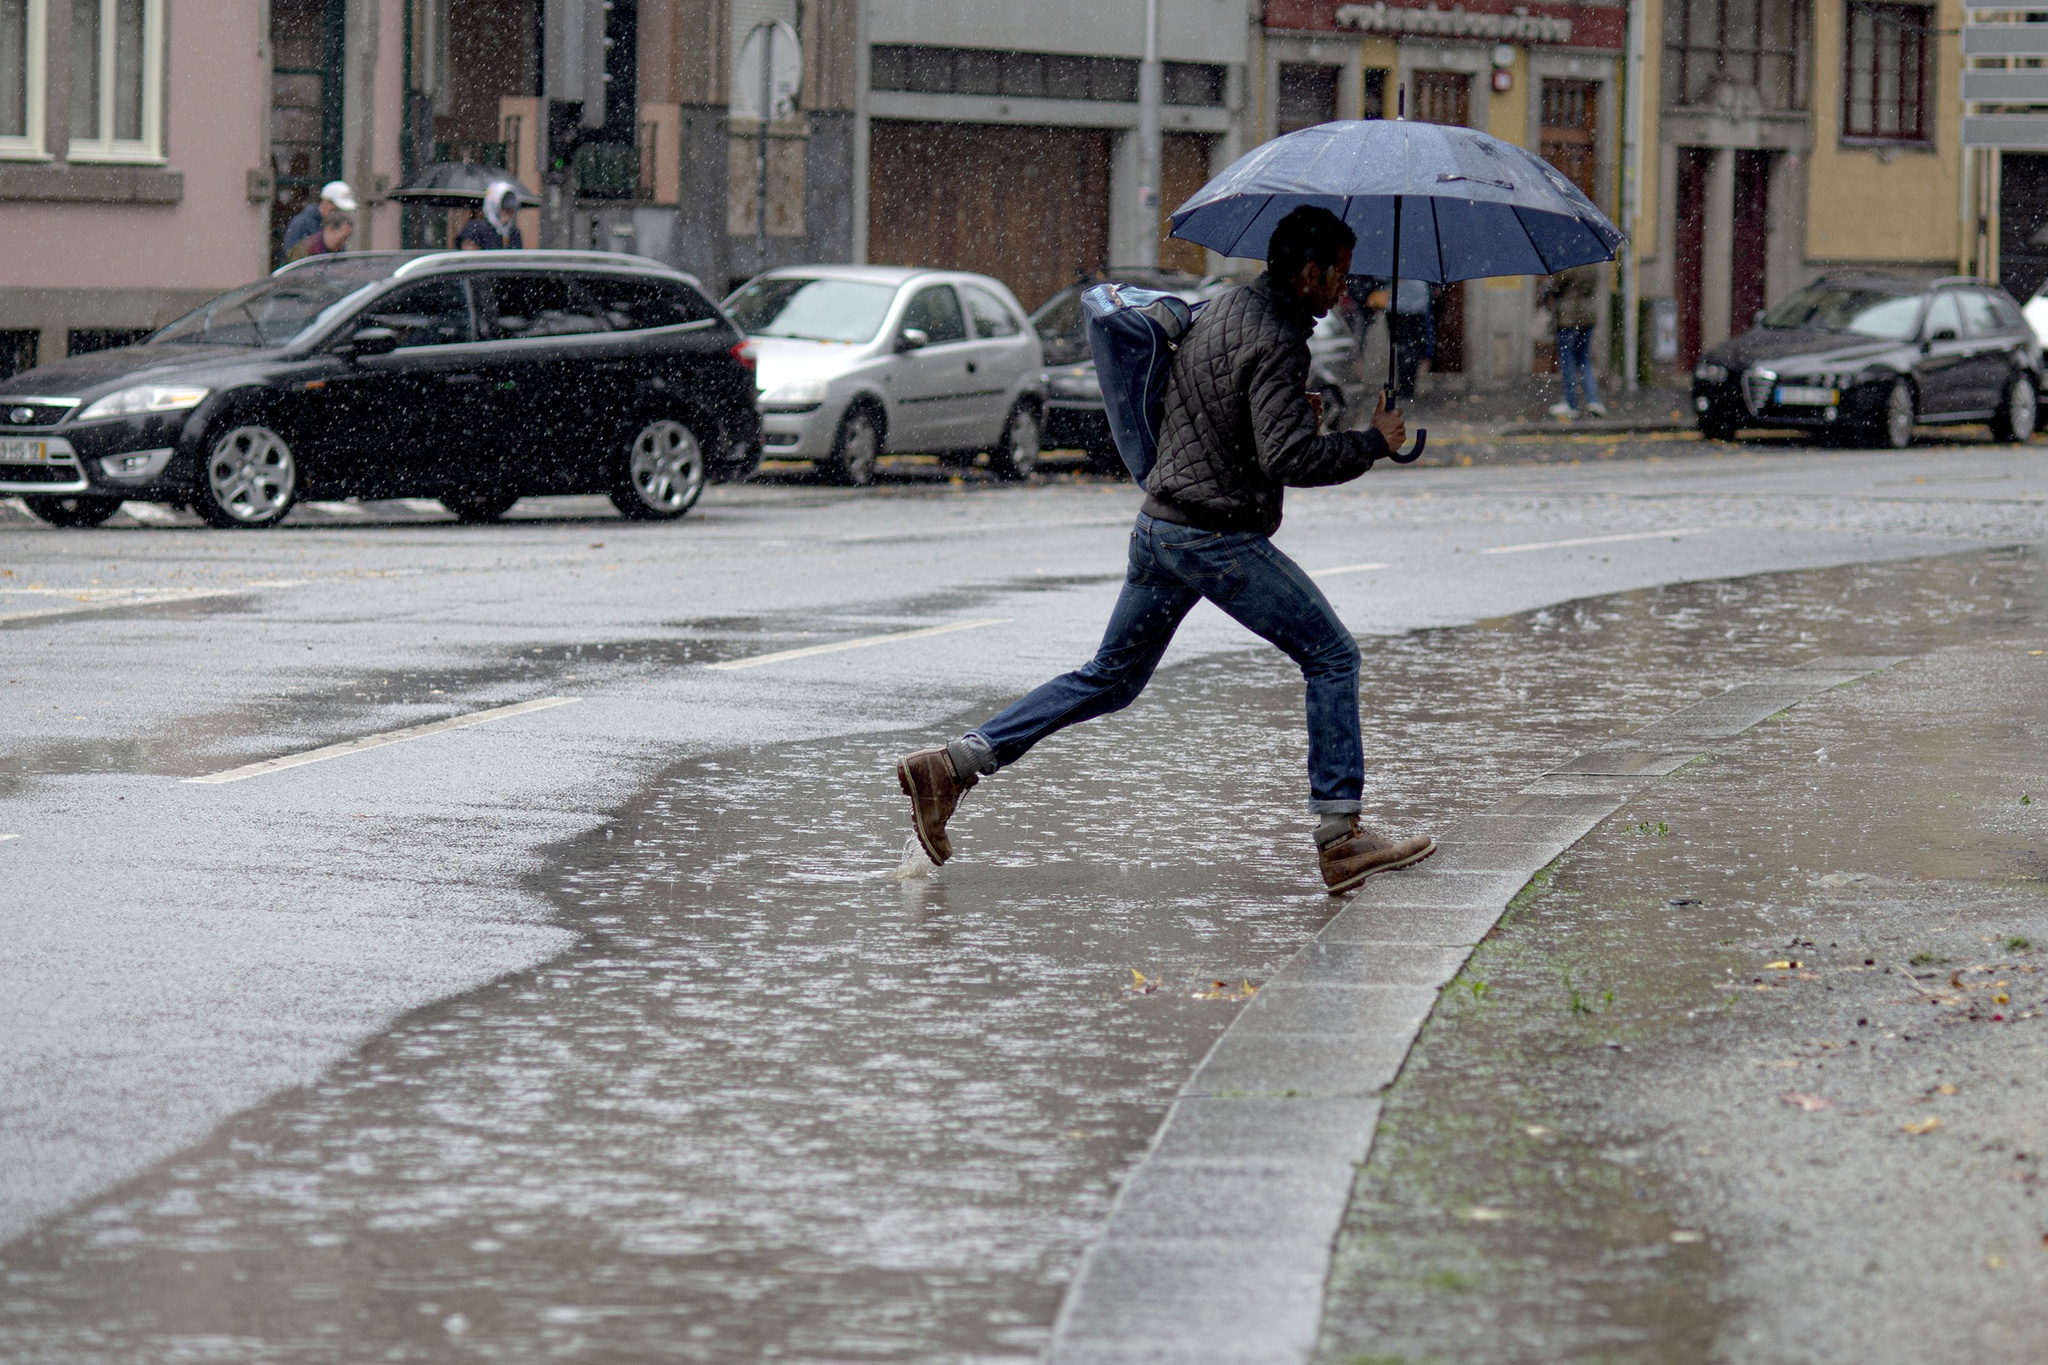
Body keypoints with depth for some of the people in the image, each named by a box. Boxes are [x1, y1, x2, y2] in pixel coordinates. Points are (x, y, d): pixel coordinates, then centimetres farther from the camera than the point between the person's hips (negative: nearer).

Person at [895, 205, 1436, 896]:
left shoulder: (1224, 308, 13)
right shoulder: (1274, 342, -16)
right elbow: (1289, 457, -25)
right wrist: (1375, 443, -12)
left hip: (1159, 524, 9)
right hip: (1221, 539, -9)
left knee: (1110, 678, 15)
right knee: (1332, 657, 3)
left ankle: (954, 762, 6)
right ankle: (1339, 836, 0)